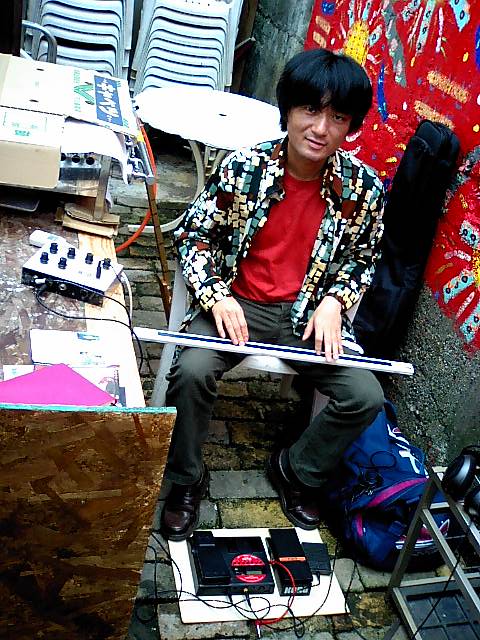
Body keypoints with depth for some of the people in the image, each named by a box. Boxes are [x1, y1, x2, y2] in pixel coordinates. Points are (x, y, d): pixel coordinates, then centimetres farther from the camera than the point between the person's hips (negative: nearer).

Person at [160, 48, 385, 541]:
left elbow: (362, 260, 9)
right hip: (237, 303, -1)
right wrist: (216, 296, -18)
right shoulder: (243, 168, -12)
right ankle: (186, 481, 3)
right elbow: (193, 236, -2)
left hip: (310, 313, 2)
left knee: (366, 398, -14)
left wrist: (334, 300, -10)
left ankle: (296, 470, 17)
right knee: (192, 372, -28)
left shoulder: (364, 188, -7)